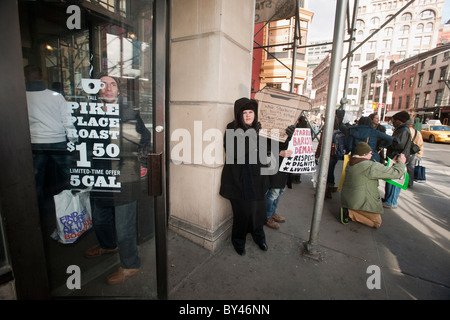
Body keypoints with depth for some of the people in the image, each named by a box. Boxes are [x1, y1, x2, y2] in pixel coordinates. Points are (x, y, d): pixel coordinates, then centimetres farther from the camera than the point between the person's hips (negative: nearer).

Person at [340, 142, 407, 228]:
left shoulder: (350, 164, 7)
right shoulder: (372, 166, -20)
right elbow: (395, 173, -11)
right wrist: (401, 162, 10)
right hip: (361, 203, -8)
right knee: (377, 223, 10)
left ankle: (349, 210, 6)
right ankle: (350, 212, -8)